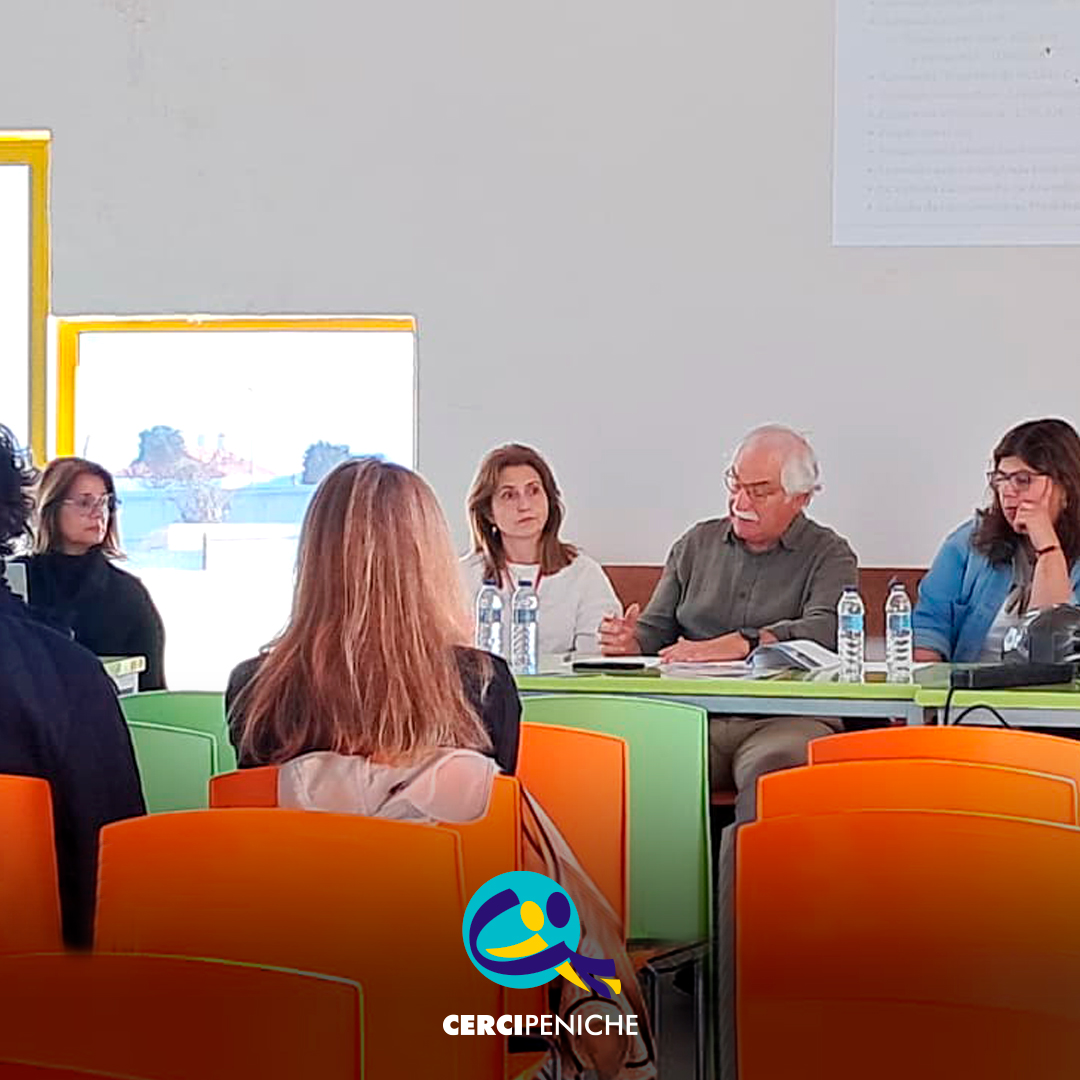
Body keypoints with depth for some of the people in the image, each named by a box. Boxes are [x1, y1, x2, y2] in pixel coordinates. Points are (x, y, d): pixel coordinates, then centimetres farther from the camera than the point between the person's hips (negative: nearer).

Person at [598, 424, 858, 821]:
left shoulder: (829, 554, 11)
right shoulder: (696, 544, 25)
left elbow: (825, 630, -9)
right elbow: (656, 628, 22)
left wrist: (736, 645, -23)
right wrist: (630, 643, -4)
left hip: (784, 717, -3)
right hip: (693, 713, 3)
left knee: (774, 768, -38)